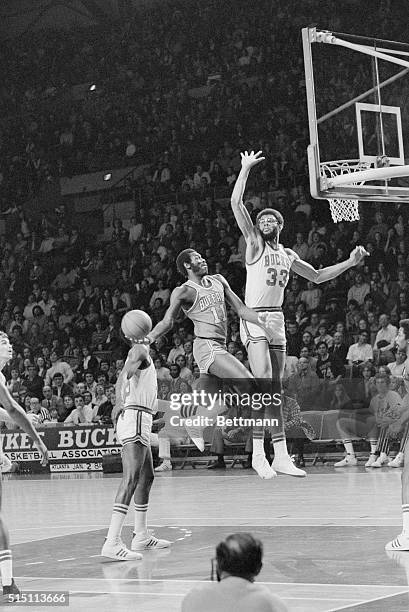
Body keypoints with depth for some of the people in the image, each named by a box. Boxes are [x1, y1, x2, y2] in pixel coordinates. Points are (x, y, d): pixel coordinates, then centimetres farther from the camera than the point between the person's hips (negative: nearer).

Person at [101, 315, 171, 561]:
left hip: (140, 422, 11)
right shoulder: (140, 350, -8)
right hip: (135, 419, -11)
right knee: (132, 479, -18)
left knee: (147, 477, 20)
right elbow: (123, 377, -27)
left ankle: (141, 536, 29)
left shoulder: (141, 353, 22)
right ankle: (113, 542, -27)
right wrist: (120, 399, -43)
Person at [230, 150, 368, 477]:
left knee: (276, 388, 6)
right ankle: (258, 448, -17)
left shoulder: (288, 255, 18)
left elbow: (317, 276, 30)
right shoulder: (254, 243, 2)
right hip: (255, 319, -6)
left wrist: (349, 263, 21)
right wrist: (246, 168, -4)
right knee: (264, 383, -20)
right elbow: (236, 203, -7)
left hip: (278, 321, 6)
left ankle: (281, 455, 5)